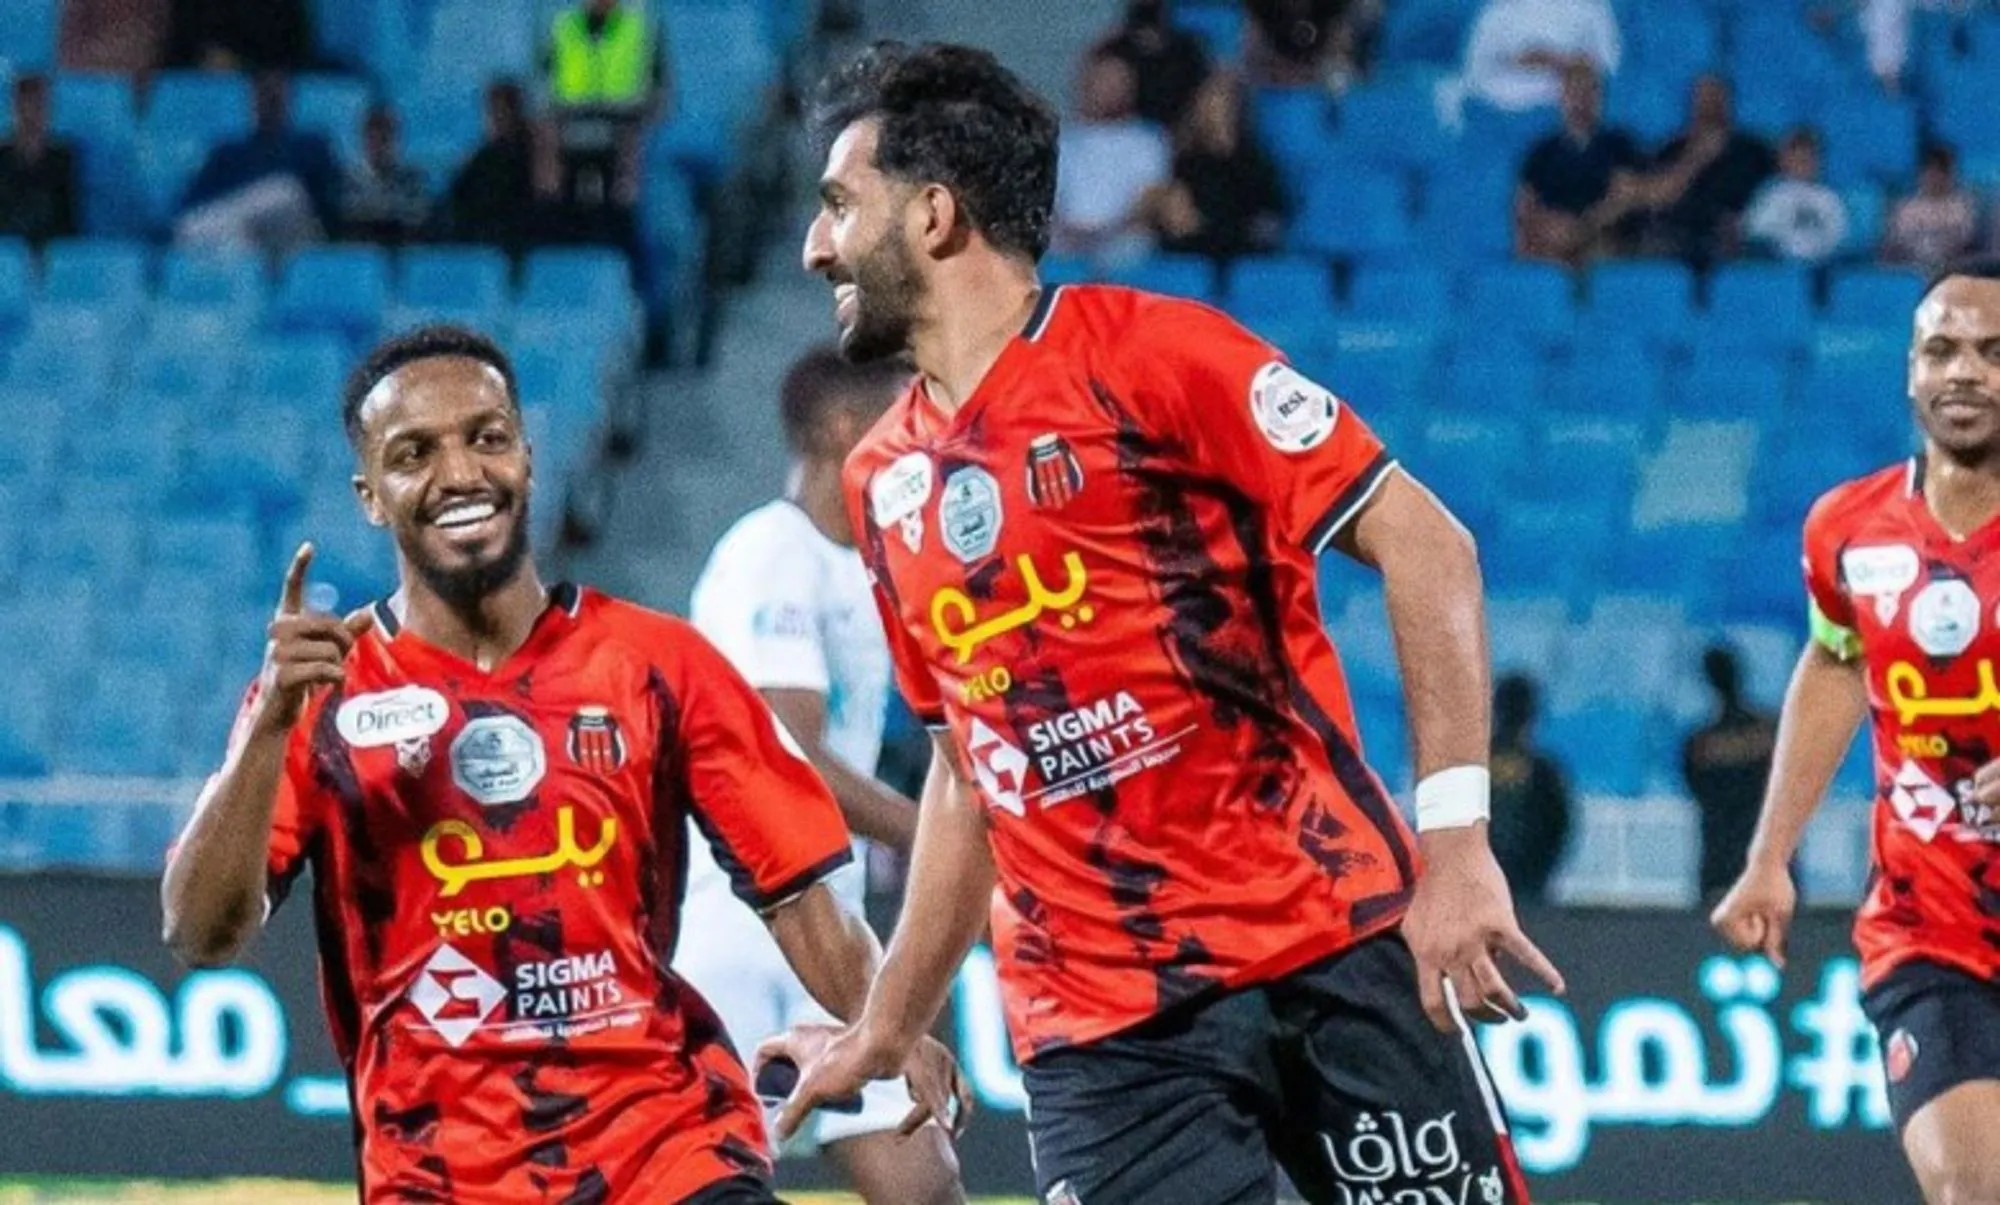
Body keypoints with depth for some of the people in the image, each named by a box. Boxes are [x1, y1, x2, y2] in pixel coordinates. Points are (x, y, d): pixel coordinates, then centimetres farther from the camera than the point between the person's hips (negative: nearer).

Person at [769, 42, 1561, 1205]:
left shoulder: (1148, 353, -4)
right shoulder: (886, 481, 14)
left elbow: (1424, 544, -8)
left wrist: (1455, 838, -16)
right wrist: (885, 1034, 25)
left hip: (1328, 945, -4)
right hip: (1094, 1022, 4)